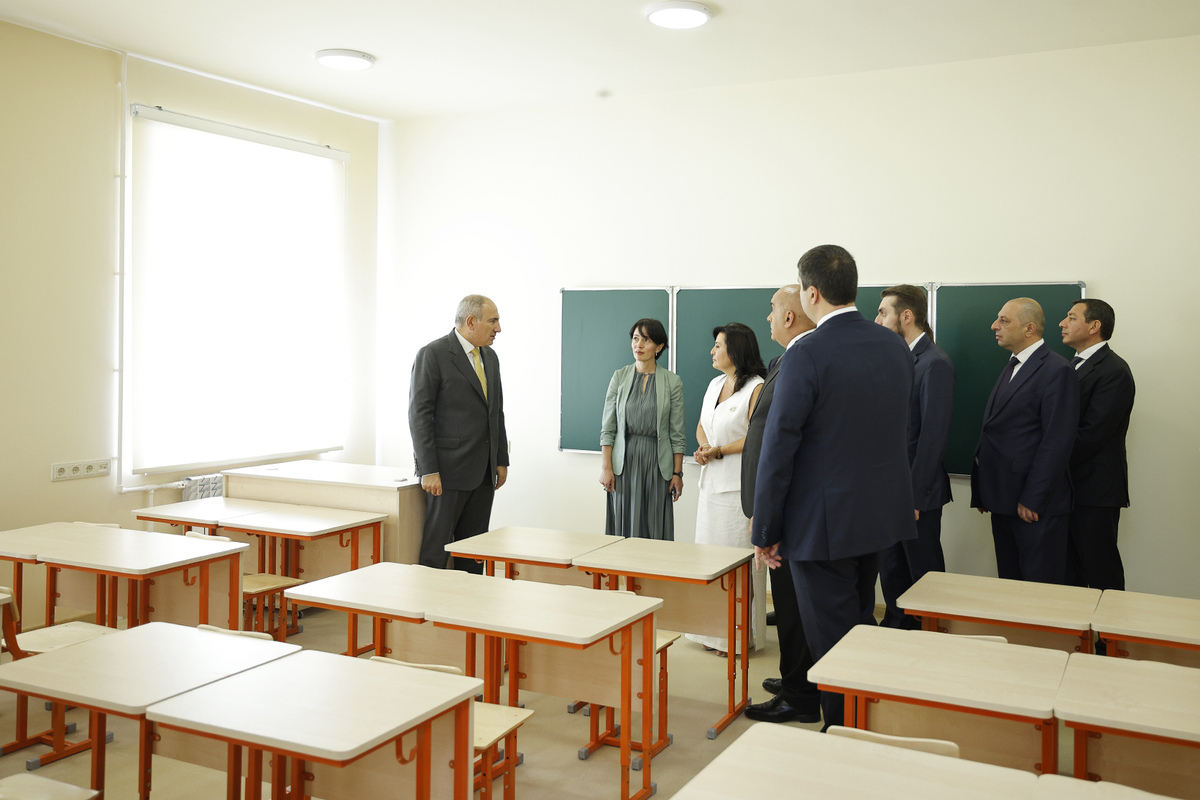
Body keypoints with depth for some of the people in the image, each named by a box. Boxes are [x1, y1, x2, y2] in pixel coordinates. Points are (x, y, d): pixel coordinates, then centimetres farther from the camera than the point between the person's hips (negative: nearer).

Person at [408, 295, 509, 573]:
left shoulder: (489, 357, 14)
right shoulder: (432, 354, -9)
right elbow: (419, 415, -13)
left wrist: (501, 460, 13)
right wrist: (429, 470, -17)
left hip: (483, 472, 7)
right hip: (448, 470, -7)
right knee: (435, 547, -1)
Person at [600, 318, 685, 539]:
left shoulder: (672, 381, 2)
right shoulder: (619, 377, 5)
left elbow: (677, 434, 2)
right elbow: (608, 428, 4)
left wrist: (677, 473, -1)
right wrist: (606, 467, -3)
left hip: (657, 462, -1)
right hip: (624, 461, 1)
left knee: (655, 529, 1)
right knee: (624, 527, 2)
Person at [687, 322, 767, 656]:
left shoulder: (756, 388, -11)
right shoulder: (715, 385, 14)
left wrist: (719, 451, -13)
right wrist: (703, 447, 0)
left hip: (740, 486, -8)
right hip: (711, 483, 8)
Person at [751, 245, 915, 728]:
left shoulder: (806, 357, -19)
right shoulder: (896, 348, 3)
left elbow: (778, 451, -17)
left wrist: (765, 533, -10)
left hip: (823, 524, -8)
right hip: (881, 513, 8)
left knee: (831, 639, 4)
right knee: (860, 625, 23)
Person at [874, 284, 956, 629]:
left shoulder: (935, 364, -15)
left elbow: (933, 436, -19)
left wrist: (915, 496, -19)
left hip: (917, 492, -8)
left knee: (923, 573, 5)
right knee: (891, 571, 17)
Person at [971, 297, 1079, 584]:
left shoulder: (1057, 370, -11)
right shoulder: (1011, 368, 17)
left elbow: (1057, 442, -17)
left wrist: (1032, 500, -19)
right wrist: (982, 491, 11)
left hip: (1035, 505, -9)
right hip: (1003, 501, 9)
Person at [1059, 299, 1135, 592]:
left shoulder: (1114, 371, -14)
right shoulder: (1073, 366, 15)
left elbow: (1092, 434, -20)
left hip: (1094, 490, -9)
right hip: (1066, 486, 9)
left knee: (1101, 573, 0)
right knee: (1069, 570, 15)